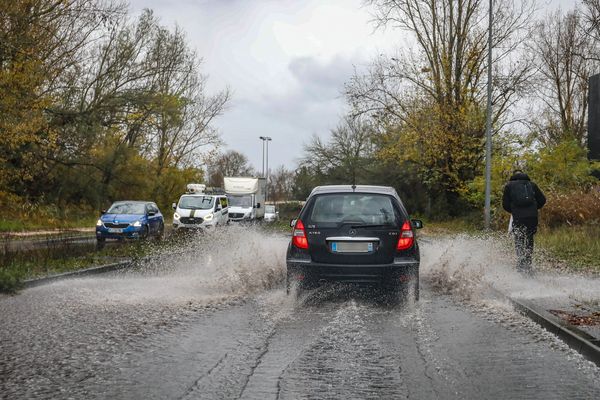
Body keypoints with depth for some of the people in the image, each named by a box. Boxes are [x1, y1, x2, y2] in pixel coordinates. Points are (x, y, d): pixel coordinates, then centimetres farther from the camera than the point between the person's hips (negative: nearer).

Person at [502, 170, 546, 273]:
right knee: (529, 242, 14)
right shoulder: (531, 184, 16)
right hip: (532, 217, 2)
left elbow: (505, 204, 7)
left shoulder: (509, 185, 11)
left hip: (518, 218, -2)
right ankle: (528, 265, 14)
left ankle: (521, 265, -8)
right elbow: (542, 200, 12)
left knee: (519, 242, 4)